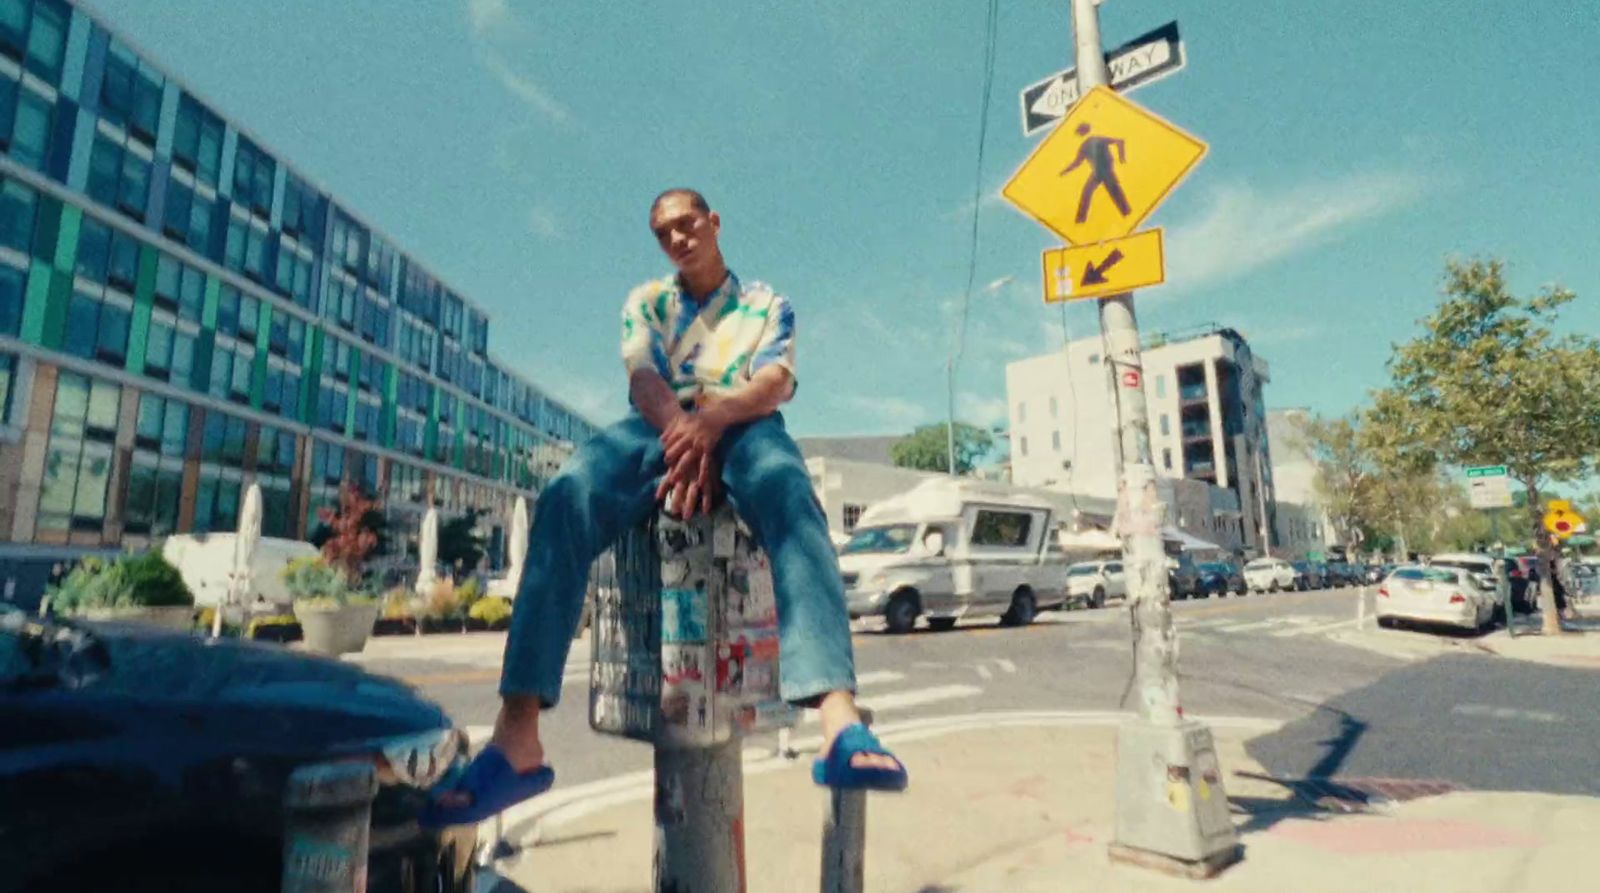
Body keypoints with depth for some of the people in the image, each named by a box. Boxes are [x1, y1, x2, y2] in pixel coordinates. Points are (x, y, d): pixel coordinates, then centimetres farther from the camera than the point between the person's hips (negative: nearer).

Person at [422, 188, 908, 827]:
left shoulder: (766, 304, 23)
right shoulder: (644, 302, 26)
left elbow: (775, 382, 2)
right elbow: (644, 378, 5)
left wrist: (711, 420, -22)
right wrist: (681, 431, -20)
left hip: (743, 427, -1)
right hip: (659, 427, 2)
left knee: (791, 496, -38)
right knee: (565, 498, -31)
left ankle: (839, 719, -55)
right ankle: (516, 737, -38)